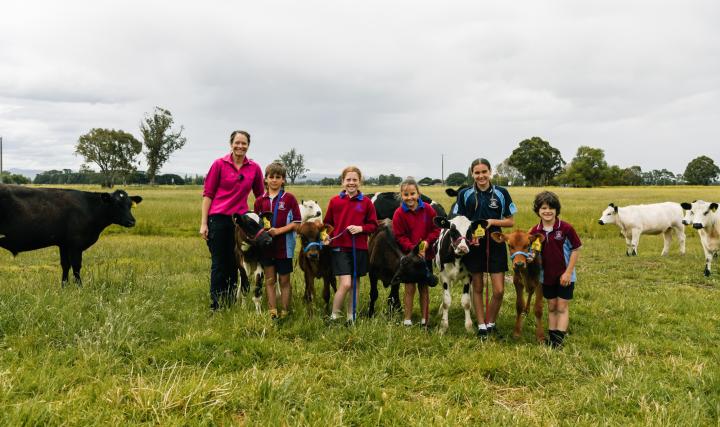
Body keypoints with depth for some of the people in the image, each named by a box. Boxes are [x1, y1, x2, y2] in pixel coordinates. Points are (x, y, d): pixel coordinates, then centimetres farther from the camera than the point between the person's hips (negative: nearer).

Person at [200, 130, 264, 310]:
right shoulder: (219, 164, -3)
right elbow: (207, 193, -2)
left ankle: (230, 302, 20)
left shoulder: (254, 168, 4)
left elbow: (260, 195, 14)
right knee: (218, 264, 3)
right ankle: (215, 304, 12)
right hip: (218, 219, -3)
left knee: (234, 264, 9)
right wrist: (203, 223, -6)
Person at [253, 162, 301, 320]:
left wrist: (278, 231, -18)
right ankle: (272, 313, 17)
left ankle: (284, 313, 17)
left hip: (284, 246, -3)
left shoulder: (289, 198, -6)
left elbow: (296, 223, -8)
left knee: (284, 281, 7)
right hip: (266, 246, 3)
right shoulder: (260, 201, 4)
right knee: (270, 280, 9)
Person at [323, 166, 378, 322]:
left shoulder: (366, 202, 1)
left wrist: (361, 228, -13)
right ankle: (334, 316, 4)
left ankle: (351, 318, 26)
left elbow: (373, 225, 5)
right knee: (345, 284, -14)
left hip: (359, 249, 2)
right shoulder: (335, 201, 0)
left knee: (355, 285, 12)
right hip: (340, 247, -2)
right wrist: (327, 235, -9)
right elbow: (327, 222, 9)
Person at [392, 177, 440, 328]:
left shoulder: (428, 209, -3)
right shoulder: (399, 213, -9)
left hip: (426, 254, 2)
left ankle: (424, 319, 22)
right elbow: (400, 236, -11)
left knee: (424, 287, 12)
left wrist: (427, 242, -16)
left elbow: (436, 229, 1)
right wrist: (413, 248, -22)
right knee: (410, 287, 1)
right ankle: (407, 319, 12)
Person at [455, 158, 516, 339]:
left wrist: (492, 221, -14)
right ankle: (481, 326, 23)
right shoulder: (465, 194, 0)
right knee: (477, 287, 10)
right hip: (473, 245, 1)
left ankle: (491, 323, 19)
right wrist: (469, 233, -16)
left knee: (499, 290, -3)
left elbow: (510, 221, 3)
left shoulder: (501, 193, -1)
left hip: (495, 245, 0)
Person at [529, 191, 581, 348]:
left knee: (562, 307, 2)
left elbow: (575, 250, -10)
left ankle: (559, 339, 6)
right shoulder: (535, 232, -6)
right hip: (547, 276, 4)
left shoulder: (566, 228, -16)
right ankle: (551, 337, 23)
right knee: (551, 307, 14)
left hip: (564, 275, -4)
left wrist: (568, 272, -13)